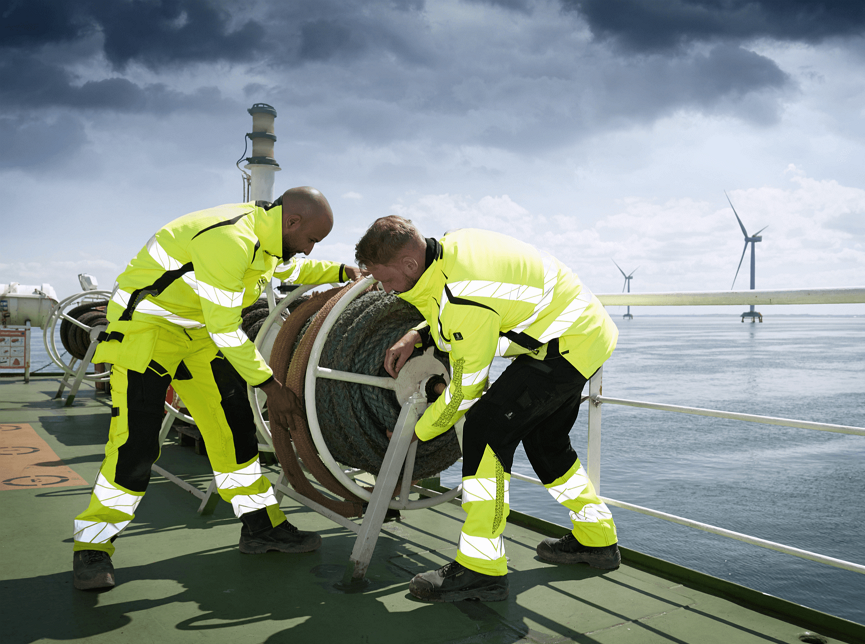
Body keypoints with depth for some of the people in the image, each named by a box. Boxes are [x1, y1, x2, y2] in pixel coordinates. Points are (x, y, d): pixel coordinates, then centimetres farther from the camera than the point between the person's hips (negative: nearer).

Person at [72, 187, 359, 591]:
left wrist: (341, 272, 7)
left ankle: (261, 526, 13)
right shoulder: (228, 239, -31)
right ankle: (92, 546, 4)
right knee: (136, 440, -13)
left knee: (233, 424, 4)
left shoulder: (268, 233, -1)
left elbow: (293, 269, 23)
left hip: (199, 329, 9)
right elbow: (225, 329, -28)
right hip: (145, 322, -9)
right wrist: (270, 384, -22)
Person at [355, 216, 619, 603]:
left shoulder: (463, 299, -29)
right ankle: (597, 540, 36)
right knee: (544, 438, 21)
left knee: (486, 428, -16)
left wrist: (419, 431, -3)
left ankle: (481, 569, -10)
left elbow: (467, 387, -19)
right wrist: (417, 336, 2)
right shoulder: (448, 247, -1)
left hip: (568, 345, -10)